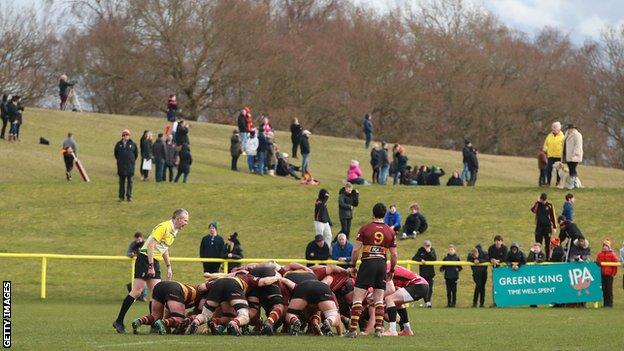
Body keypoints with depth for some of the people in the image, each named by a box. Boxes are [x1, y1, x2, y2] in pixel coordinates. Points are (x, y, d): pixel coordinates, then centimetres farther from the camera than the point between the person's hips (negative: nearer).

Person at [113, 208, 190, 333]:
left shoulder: (174, 231, 15)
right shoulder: (164, 227, -15)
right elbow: (151, 245, -21)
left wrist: (169, 266, 25)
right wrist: (150, 266, -24)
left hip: (155, 262, 9)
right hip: (145, 259, -9)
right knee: (137, 291, -12)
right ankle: (119, 321, -9)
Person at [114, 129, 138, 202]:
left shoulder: (132, 144, 0)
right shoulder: (119, 144, 4)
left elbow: (136, 154, 12)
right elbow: (116, 153, 17)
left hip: (130, 166, -1)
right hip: (121, 166, 1)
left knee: (130, 181, 0)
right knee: (122, 181, 6)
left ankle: (129, 196, 3)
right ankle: (121, 196, 10)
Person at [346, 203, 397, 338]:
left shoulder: (365, 229, -2)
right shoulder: (390, 232, 6)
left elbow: (356, 250, -5)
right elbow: (394, 254, 7)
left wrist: (353, 266, 6)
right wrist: (391, 270, 20)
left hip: (367, 263, -3)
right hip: (382, 264, 3)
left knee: (357, 298, -1)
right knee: (379, 300, 10)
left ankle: (353, 329, -9)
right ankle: (379, 329, 2)